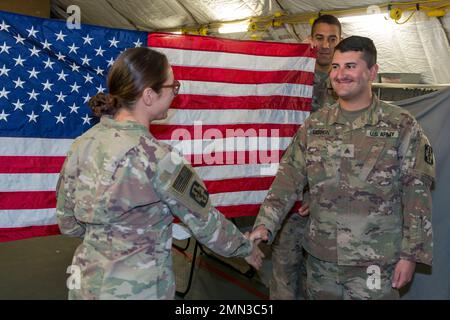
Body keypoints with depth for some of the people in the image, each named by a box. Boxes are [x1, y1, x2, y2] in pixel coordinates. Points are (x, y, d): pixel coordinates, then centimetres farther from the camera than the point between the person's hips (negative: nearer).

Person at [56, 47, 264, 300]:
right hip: (137, 289, -6)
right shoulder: (157, 158, -22)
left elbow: (67, 223, 5)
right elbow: (205, 221, -10)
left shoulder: (82, 144, -4)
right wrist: (247, 248, 6)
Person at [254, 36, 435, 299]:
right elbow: (288, 179, 2)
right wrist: (264, 227, -9)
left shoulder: (402, 126, -5)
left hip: (375, 264, -3)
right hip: (320, 260, 4)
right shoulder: (314, 126, 5)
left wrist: (410, 255, -9)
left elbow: (417, 195, -6)